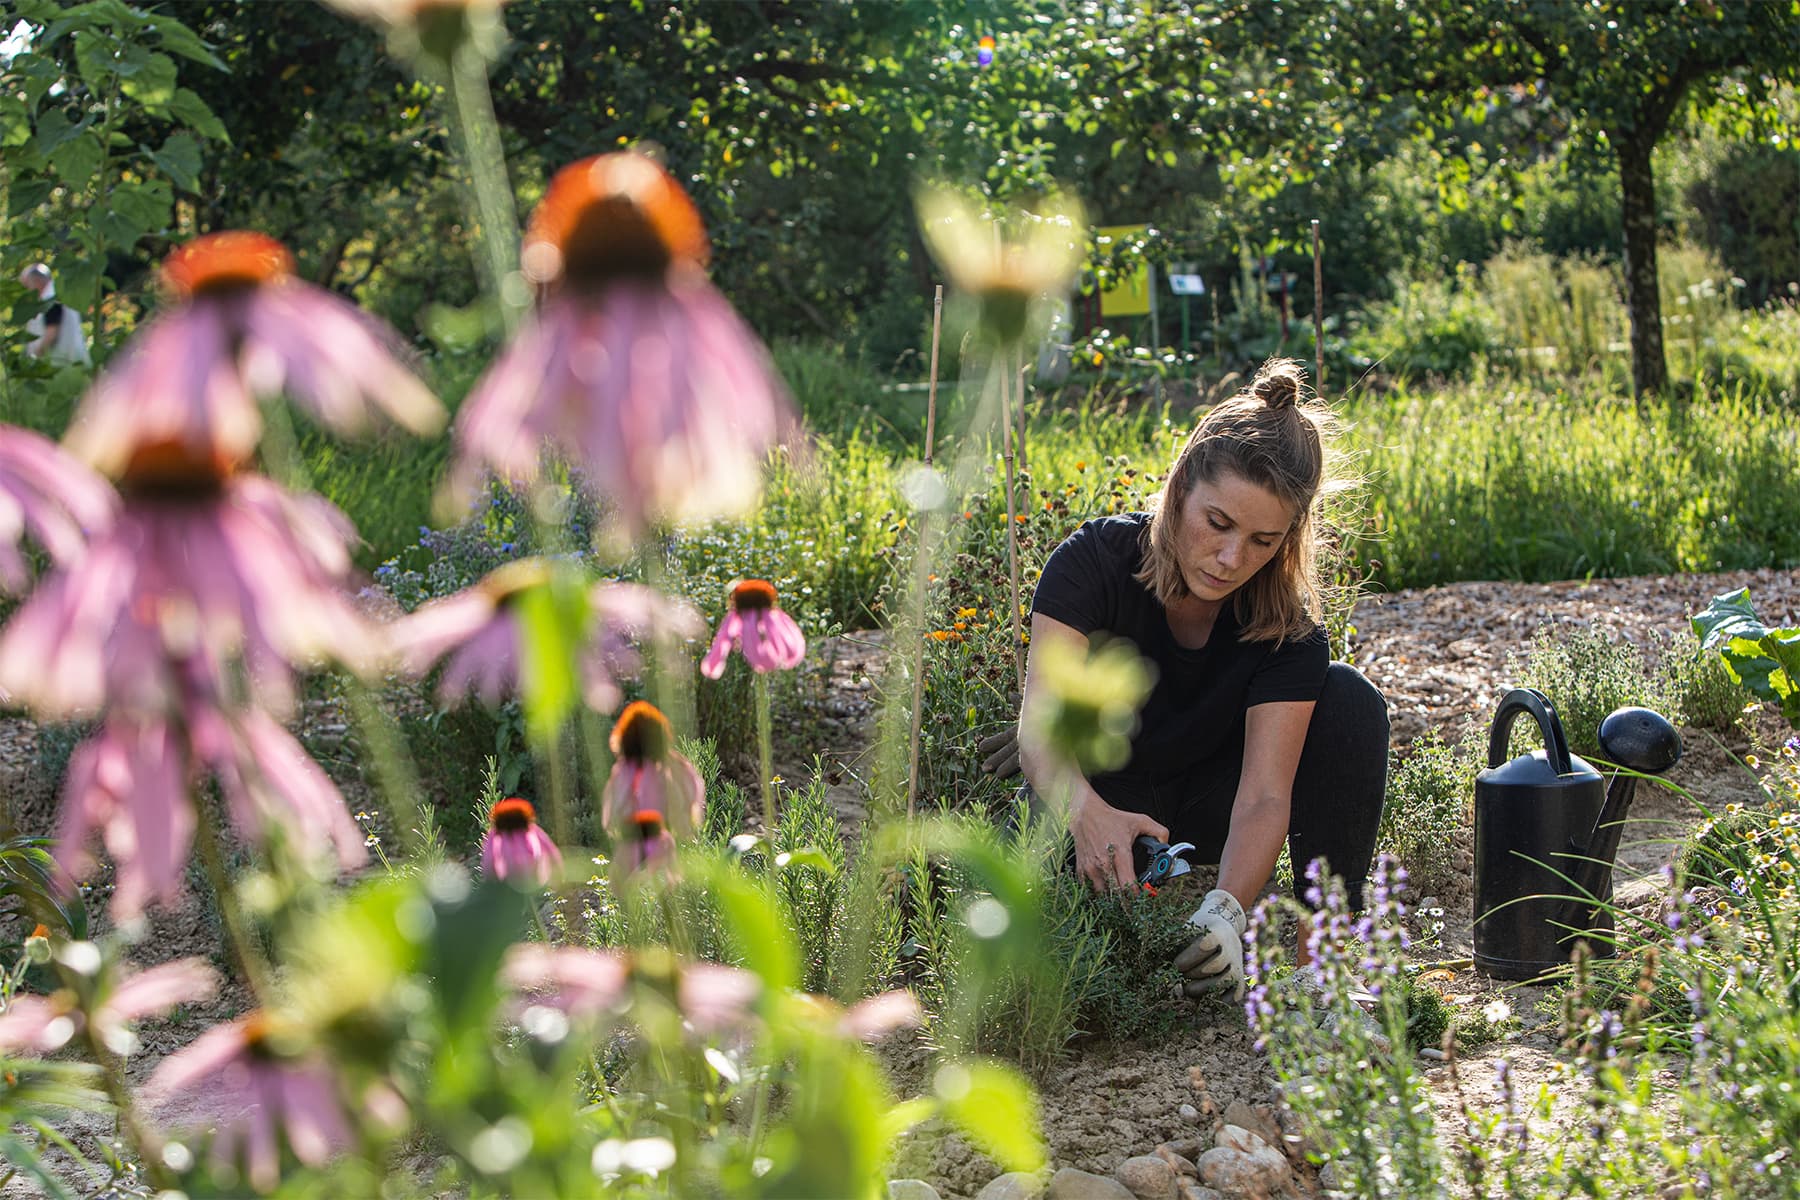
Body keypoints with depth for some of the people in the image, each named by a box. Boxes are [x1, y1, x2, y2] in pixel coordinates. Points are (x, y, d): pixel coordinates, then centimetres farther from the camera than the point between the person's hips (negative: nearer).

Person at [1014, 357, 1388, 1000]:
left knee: (1350, 701, -23)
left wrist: (1225, 911, -50)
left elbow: (1265, 796, -30)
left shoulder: (1289, 625, -21)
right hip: (1102, 798, -2)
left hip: (1208, 804, 2)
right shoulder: (1094, 562, -25)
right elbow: (1040, 729, -35)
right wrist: (1086, 809, -58)